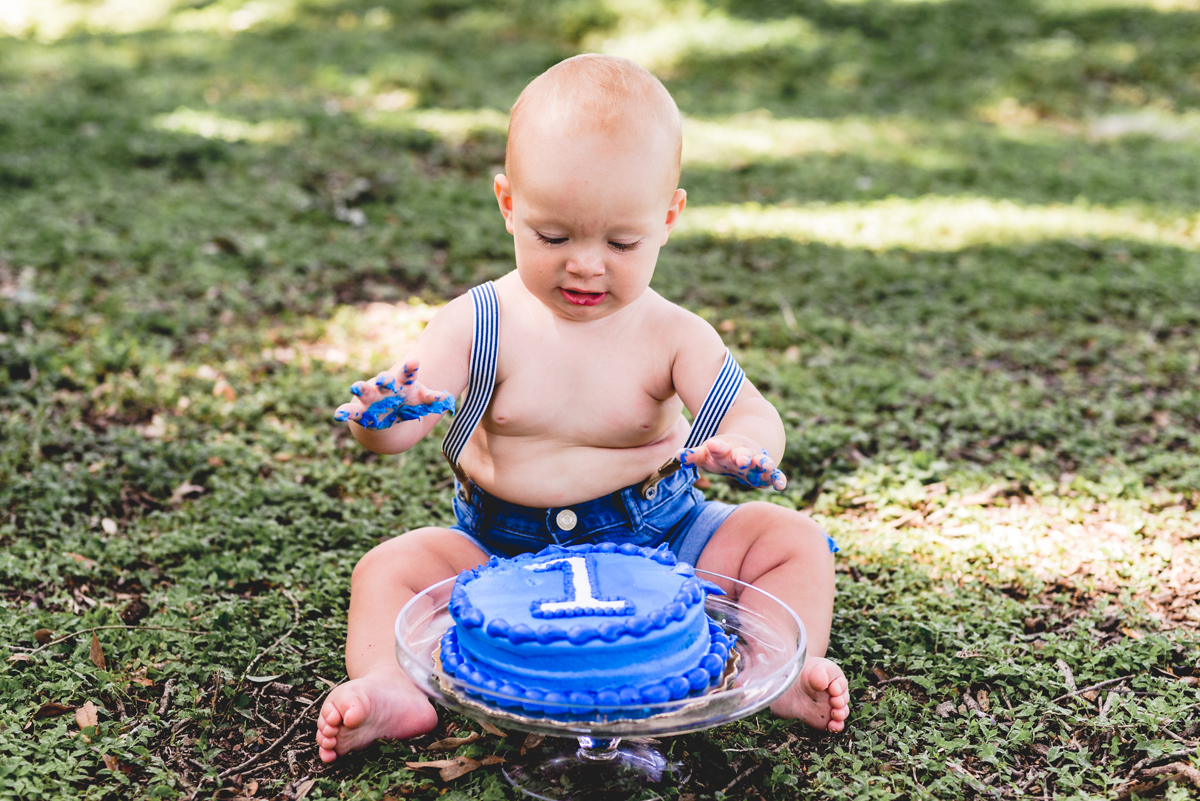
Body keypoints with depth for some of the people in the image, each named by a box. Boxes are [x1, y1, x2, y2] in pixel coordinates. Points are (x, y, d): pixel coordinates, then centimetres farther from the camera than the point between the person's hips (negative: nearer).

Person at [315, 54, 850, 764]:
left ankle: (784, 672, -16)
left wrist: (745, 445, -47)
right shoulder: (480, 325, -10)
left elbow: (752, 415, -20)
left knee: (792, 538, -14)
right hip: (504, 554, 0)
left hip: (658, 537, 0)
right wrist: (384, 416, -45)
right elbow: (403, 421, -18)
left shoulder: (672, 336, -10)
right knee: (388, 567, -19)